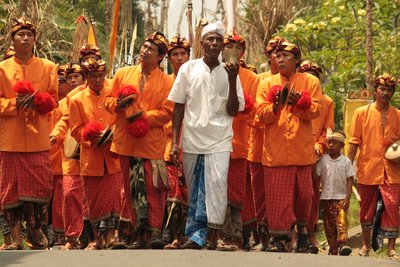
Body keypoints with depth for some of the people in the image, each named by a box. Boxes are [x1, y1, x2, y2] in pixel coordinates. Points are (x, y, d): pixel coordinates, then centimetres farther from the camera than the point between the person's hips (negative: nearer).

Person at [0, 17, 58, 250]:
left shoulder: (47, 67, 11)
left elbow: (53, 100, 8)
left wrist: (36, 101, -12)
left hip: (37, 137, 1)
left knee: (41, 186, -4)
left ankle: (35, 231, 16)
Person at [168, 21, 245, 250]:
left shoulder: (229, 72, 4)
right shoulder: (188, 69, 5)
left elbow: (233, 111, 0)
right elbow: (178, 107, 7)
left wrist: (232, 80, -12)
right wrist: (174, 142, 2)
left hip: (219, 141, -1)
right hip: (191, 140, 1)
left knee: (217, 182, -20)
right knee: (194, 191, 6)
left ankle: (213, 231, -17)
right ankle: (196, 236, 16)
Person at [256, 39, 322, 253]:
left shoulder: (311, 82, 8)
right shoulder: (267, 84, 11)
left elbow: (316, 111, -2)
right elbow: (261, 115, 1)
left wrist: (298, 102, -19)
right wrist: (276, 105, -18)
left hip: (302, 149, 0)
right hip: (275, 150, 0)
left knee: (303, 194, 6)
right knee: (277, 196, -5)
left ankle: (302, 228, 29)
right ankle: (280, 237, 0)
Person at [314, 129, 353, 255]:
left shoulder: (346, 161, 0)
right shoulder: (323, 160, 3)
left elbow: (350, 180, -1)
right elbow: (316, 177, 5)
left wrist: (347, 198, -7)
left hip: (341, 197, -2)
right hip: (326, 197, 2)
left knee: (342, 221, -17)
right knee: (329, 224, 3)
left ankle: (342, 244, -27)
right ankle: (333, 249, 8)